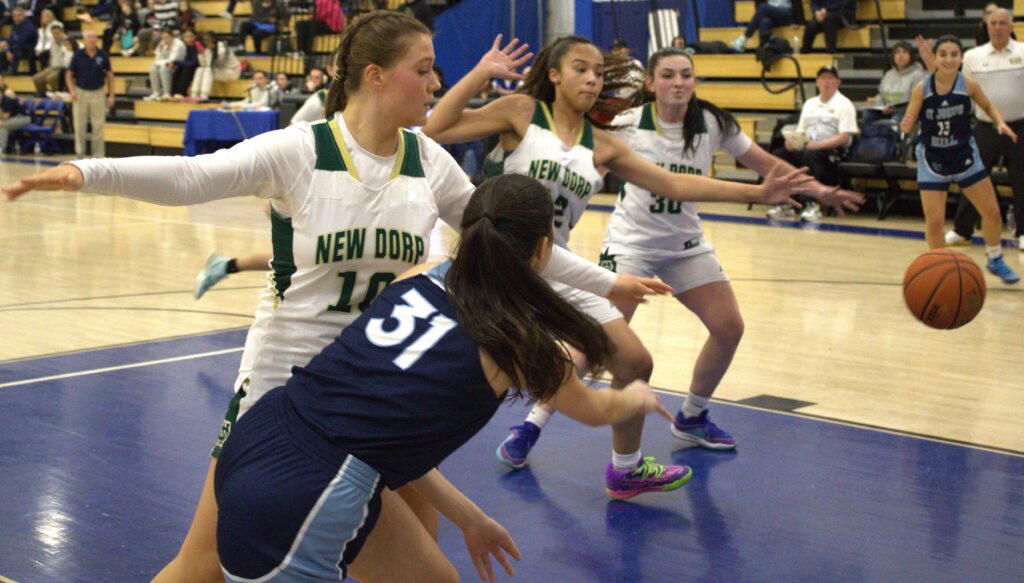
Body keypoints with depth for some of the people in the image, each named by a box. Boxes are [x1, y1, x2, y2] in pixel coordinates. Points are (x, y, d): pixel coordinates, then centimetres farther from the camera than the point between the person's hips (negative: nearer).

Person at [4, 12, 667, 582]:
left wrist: (604, 281, 16)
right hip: (285, 375, -4)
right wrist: (84, 171, -42)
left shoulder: (428, 162, 0)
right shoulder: (300, 150, -15)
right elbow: (190, 176, -26)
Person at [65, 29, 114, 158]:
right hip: (81, 93, 0)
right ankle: (80, 154, 14)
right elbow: (69, 75, 5)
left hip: (98, 93, 0)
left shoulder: (103, 55, -1)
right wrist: (72, 91, -10)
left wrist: (111, 95, 2)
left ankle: (98, 156, 9)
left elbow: (109, 75, 6)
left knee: (98, 127, 1)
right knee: (79, 127, 3)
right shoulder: (78, 56, -2)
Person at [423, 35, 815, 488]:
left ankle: (626, 471, 30)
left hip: (557, 269, 6)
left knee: (634, 363, 9)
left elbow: (674, 185, 11)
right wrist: (480, 73, -17)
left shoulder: (601, 146, 9)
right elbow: (435, 131, -11)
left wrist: (756, 193, 7)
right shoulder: (522, 112, -3)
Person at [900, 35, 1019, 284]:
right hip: (932, 161, -2)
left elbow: (989, 107, 6)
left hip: (965, 156, 2)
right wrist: (906, 124, -33)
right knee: (934, 221, -7)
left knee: (992, 212, 7)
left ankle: (995, 261, 33)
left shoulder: (968, 84, -12)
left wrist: (1000, 123, -13)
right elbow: (907, 125, -10)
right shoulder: (922, 88, -15)